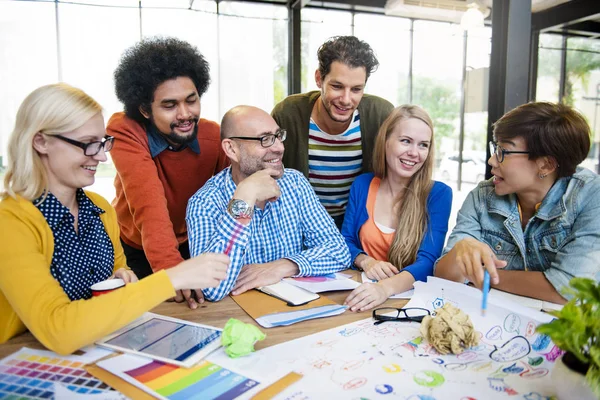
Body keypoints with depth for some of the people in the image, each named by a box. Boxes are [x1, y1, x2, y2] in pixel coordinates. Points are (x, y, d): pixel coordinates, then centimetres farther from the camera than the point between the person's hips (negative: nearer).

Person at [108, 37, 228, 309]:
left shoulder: (216, 136, -14)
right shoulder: (125, 131, -23)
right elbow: (149, 204, -36)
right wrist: (170, 267, -48)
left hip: (190, 245, 2)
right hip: (134, 249, -2)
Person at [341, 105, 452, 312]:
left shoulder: (439, 194, -8)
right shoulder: (362, 185, 1)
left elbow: (427, 262, -17)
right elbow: (346, 241, 6)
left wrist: (386, 287, -35)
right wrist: (366, 261, -15)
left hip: (414, 295, -1)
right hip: (363, 290, 1)